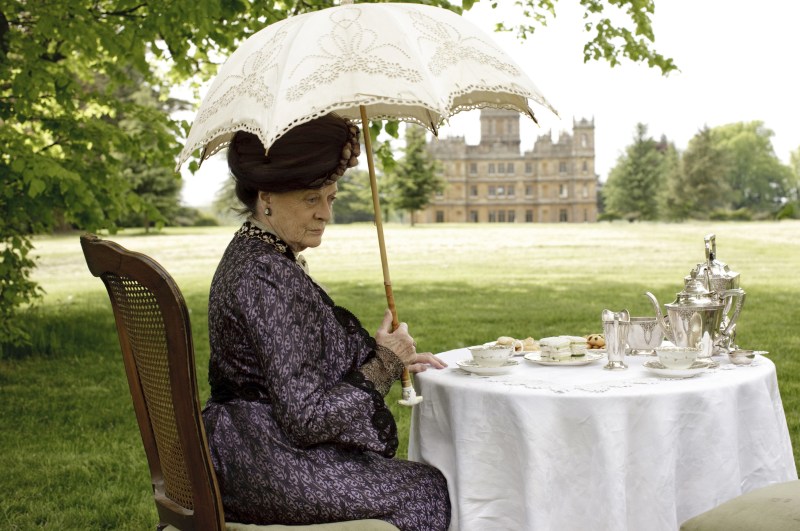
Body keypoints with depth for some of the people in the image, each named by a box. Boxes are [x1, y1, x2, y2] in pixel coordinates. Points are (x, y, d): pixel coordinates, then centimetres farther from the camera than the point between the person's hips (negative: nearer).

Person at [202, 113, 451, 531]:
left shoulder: (247, 255, 9)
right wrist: (384, 364, -11)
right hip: (277, 472, -10)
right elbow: (308, 416, -24)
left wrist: (391, 359, 9)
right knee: (438, 491, 4)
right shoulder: (268, 275, -23)